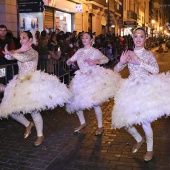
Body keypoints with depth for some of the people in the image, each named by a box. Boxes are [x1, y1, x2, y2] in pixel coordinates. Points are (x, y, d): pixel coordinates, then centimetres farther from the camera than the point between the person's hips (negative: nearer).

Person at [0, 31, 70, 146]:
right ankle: (28, 124, 29)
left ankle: (40, 135, 10)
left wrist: (10, 53, -16)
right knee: (11, 110, 4)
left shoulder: (33, 52, -5)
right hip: (20, 82, 7)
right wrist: (20, 50, -15)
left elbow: (23, 58, -27)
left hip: (32, 82, -7)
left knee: (33, 110, -9)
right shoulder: (21, 51, 16)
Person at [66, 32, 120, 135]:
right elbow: (70, 60, 11)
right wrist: (70, 62, -13)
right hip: (81, 78, 6)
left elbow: (106, 59, -19)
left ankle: (100, 127, 9)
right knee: (75, 102, 7)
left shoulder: (95, 51, -4)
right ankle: (82, 123, 29)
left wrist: (96, 62, -36)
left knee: (94, 103, -9)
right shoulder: (79, 51, 10)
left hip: (93, 78, -6)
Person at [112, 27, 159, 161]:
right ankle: (139, 140, 34)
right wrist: (121, 62, -14)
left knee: (144, 120, -7)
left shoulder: (149, 54, -1)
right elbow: (116, 70, 6)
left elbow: (156, 70, -17)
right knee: (124, 121, 5)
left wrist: (139, 62, -22)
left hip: (145, 88, -4)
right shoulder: (129, 54, 8)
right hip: (130, 89, 4)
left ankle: (150, 149, 18)